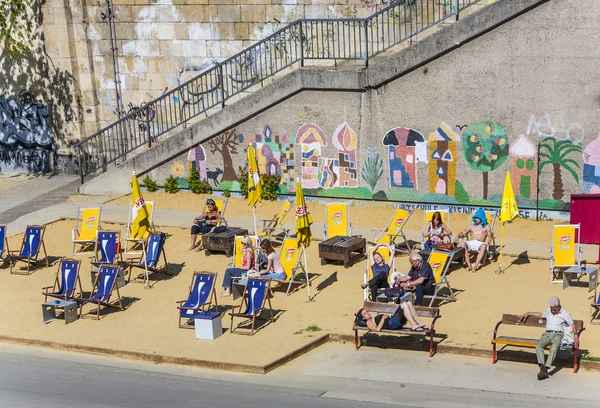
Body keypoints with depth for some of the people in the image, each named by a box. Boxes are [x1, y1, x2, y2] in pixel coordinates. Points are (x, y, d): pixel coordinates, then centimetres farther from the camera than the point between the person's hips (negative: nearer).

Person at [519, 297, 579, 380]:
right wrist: (528, 314, 40)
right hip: (547, 334, 4)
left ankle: (546, 368, -47)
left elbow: (572, 325, 5)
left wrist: (576, 336, -9)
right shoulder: (548, 311, 22)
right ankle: (542, 368, -42)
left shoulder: (565, 314, 8)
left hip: (558, 334, -4)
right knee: (538, 346, -29)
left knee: (554, 347, -37)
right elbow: (541, 315, 41)